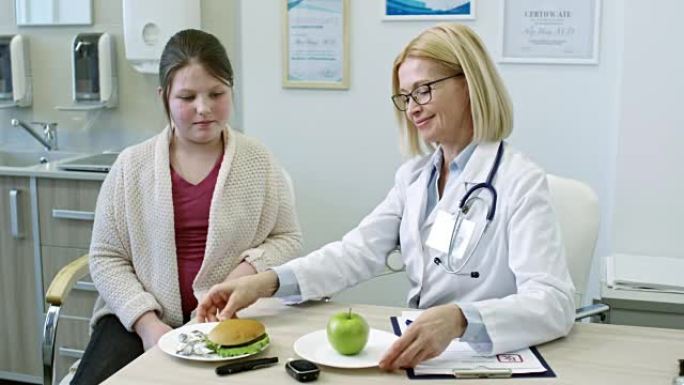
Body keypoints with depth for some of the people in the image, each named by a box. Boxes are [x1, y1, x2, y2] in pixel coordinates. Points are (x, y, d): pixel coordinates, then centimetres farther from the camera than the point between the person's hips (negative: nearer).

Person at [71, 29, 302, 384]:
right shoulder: (131, 165, 2)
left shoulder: (259, 162, 3)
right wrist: (147, 323, -10)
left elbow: (287, 238, 9)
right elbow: (106, 257, 3)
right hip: (140, 319, 1)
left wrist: (252, 267, -12)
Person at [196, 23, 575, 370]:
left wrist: (459, 320, -39)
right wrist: (266, 282, -16)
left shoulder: (520, 182, -11)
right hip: (417, 355, 5)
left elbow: (553, 303, -21)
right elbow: (359, 251, -1)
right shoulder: (413, 176, 9)